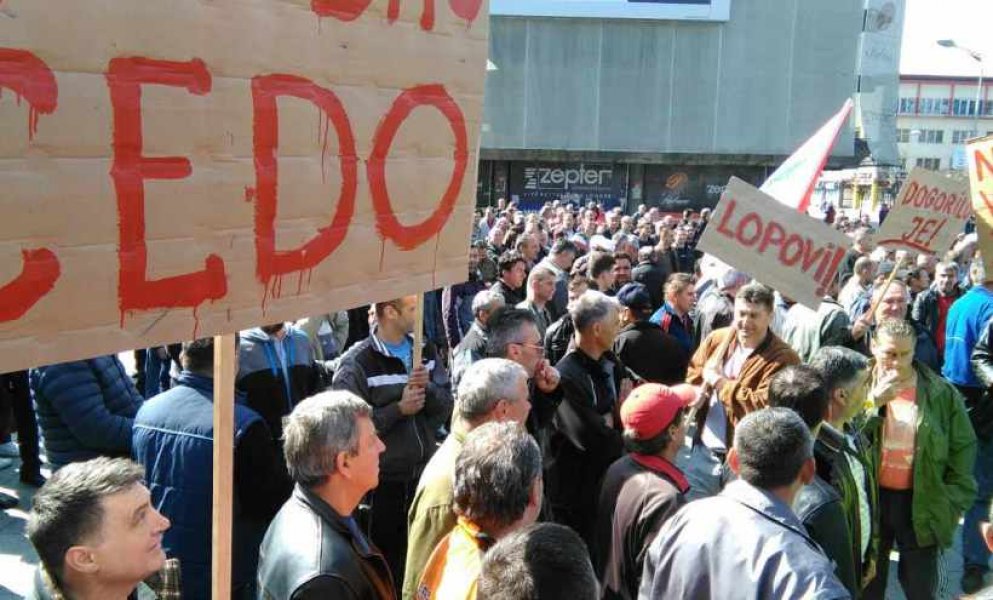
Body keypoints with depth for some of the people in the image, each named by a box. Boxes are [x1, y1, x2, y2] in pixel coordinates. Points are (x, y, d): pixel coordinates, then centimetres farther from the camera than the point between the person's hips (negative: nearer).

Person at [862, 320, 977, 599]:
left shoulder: (942, 393, -5)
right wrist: (874, 403, -25)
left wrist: (955, 501, -1)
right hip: (870, 500, 0)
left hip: (922, 504, 0)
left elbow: (963, 447, 3)